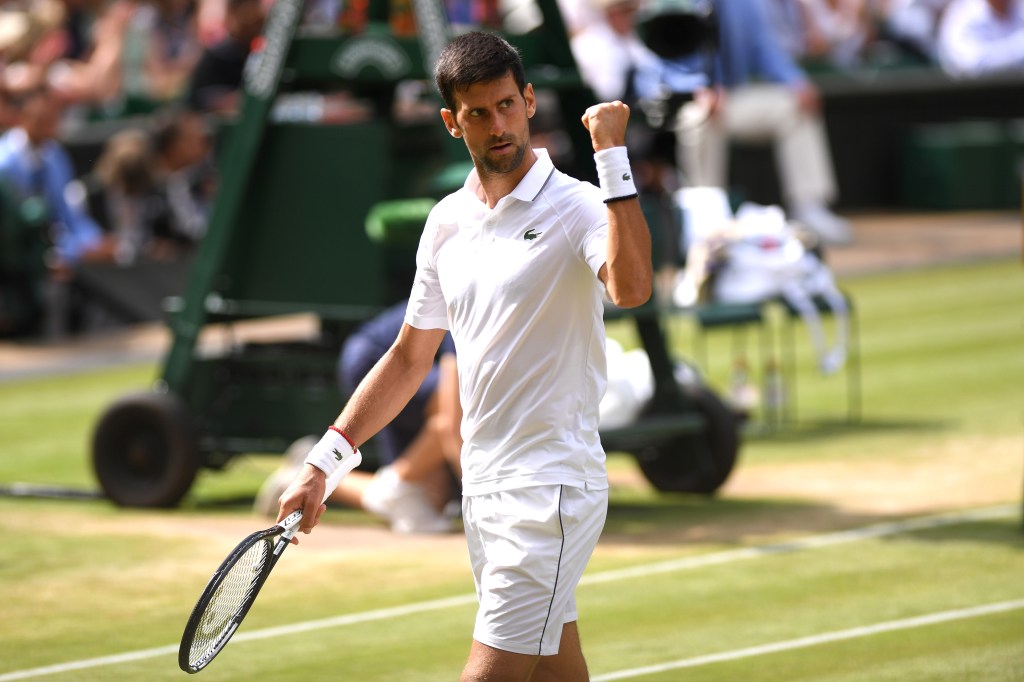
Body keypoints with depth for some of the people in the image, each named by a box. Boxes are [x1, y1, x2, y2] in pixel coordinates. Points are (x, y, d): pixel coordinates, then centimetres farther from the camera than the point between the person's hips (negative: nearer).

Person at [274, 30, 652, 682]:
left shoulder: (577, 207, -10)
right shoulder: (448, 221, 11)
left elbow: (631, 287, -32)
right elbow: (410, 358, 20)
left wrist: (612, 156, -31)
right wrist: (324, 463, 17)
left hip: (551, 488, -7)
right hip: (484, 491, 7)